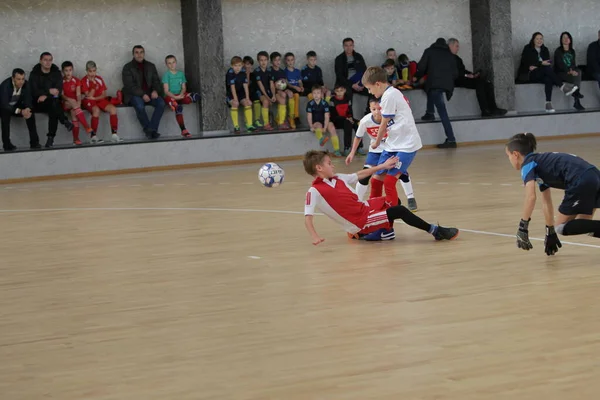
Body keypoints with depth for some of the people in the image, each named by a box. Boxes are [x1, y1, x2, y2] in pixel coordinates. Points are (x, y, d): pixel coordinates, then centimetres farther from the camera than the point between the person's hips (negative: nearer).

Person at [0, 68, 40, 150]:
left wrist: (28, 109, -37)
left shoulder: (26, 84, -15)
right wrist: (20, 111, -45)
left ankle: (34, 142, -17)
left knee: (30, 113, -20)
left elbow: (28, 100, -12)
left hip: (16, 106, 4)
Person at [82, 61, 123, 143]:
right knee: (96, 110, -37)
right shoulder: (84, 81, -1)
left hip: (100, 99, 5)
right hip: (89, 102, -5)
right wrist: (94, 85, -18)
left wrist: (95, 98, -9)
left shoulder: (99, 79, 11)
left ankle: (114, 134, -22)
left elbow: (104, 94, 8)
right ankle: (94, 136, -32)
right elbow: (88, 96, -10)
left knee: (113, 108, -23)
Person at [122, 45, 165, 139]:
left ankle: (152, 129, -29)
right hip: (134, 95, -4)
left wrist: (155, 91, -9)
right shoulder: (128, 67, 3)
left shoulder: (151, 66, 18)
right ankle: (149, 130, -25)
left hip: (149, 94, 4)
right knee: (140, 106, -37)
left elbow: (156, 81, 16)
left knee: (161, 103, -27)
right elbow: (129, 85, -7)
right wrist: (142, 95, -20)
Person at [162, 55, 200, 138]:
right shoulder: (166, 75, 2)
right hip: (170, 96, -5)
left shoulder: (181, 73, 15)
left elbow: (184, 87, 11)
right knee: (178, 108, -36)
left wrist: (181, 95, -12)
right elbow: (166, 91, -5)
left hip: (180, 96, 5)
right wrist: (175, 97, -19)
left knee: (196, 97, -21)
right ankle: (183, 130, -35)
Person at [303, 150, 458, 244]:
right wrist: (314, 236, -36)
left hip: (364, 207, 9)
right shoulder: (314, 191, -15)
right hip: (360, 221, -9)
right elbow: (307, 217, -20)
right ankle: (435, 231, -4)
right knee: (399, 211, -14)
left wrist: (382, 166, 23)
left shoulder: (337, 178, 8)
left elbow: (359, 175, 21)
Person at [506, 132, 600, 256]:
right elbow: (547, 202, 35)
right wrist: (550, 232, 40)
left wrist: (522, 228, -9)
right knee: (582, 225, 21)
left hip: (581, 182, -9)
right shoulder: (541, 163, 30)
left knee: (561, 227, 5)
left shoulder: (528, 163, 5)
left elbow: (531, 197, -11)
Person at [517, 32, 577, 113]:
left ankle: (548, 103, -45)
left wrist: (536, 66, -9)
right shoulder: (527, 49, 7)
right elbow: (526, 63, -6)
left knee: (548, 79, -35)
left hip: (541, 74, 4)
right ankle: (563, 87, -40)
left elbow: (548, 63, 9)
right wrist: (541, 64, -16)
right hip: (528, 75, -4)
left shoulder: (544, 50, 20)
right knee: (547, 69, -33)